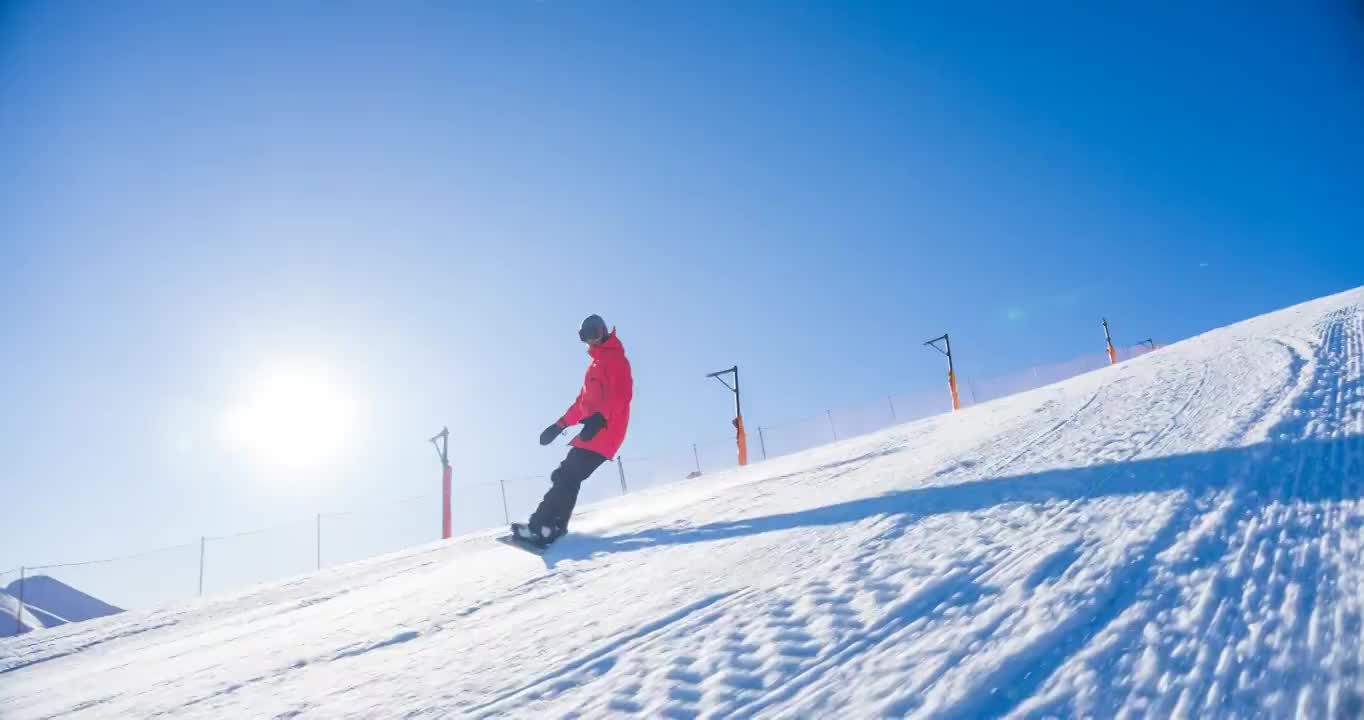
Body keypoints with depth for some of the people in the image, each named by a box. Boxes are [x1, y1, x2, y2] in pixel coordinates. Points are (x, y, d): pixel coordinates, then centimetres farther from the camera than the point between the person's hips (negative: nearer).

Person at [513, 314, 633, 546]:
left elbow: (622, 394, -19)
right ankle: (554, 526, 1)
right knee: (568, 478, 2)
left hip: (604, 431, -9)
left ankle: (543, 525, -20)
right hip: (593, 431, 9)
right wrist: (560, 425, 22)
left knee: (566, 476, -16)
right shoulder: (595, 365, 27)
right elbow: (583, 402, 29)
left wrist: (600, 418, -33)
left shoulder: (616, 359, -4)